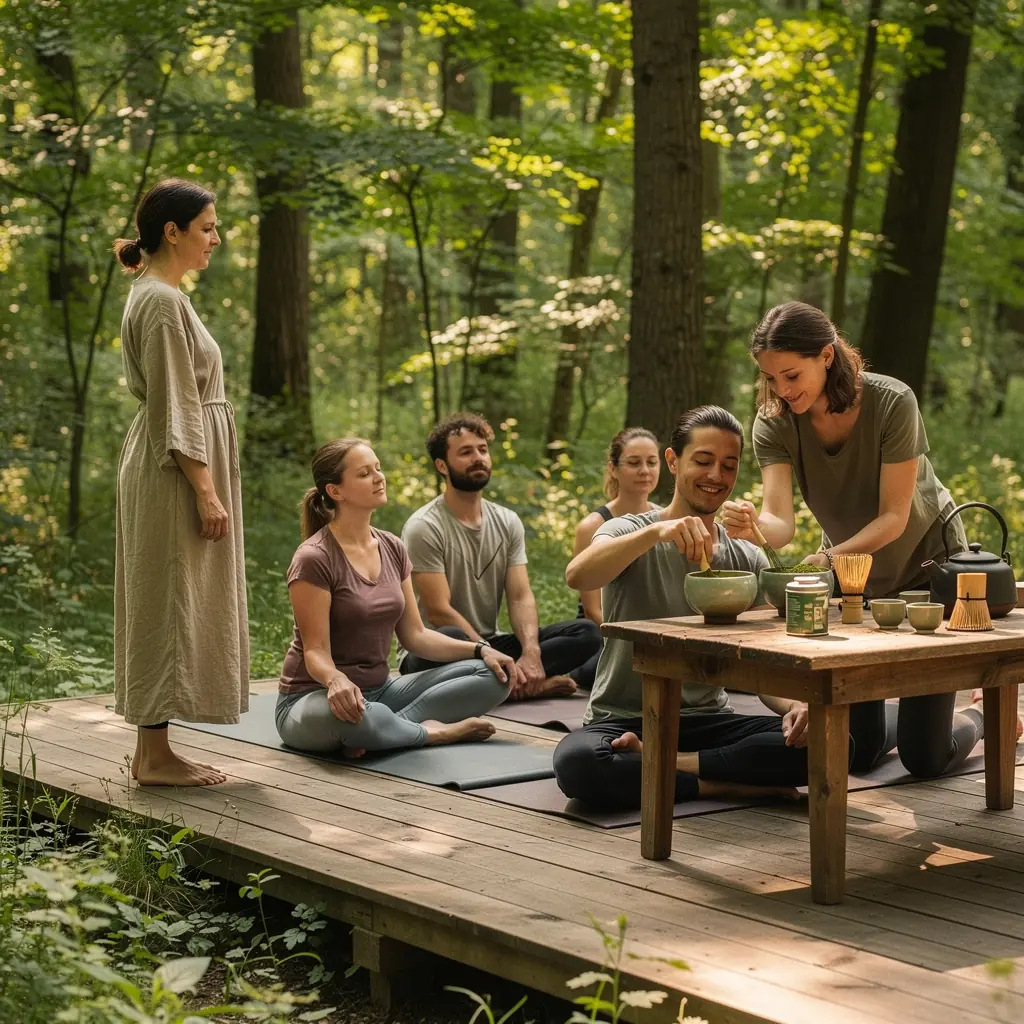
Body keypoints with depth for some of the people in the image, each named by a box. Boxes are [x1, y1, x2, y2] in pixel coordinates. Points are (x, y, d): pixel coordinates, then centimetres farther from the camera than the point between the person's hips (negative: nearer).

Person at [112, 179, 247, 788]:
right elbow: (176, 409, -19)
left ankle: (154, 749, 16)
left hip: (166, 469, 10)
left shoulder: (159, 295, 16)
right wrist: (206, 491, -20)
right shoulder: (163, 302, -15)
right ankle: (156, 755, -2)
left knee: (169, 609, 11)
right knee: (169, 605, -6)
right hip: (176, 470, -10)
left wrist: (206, 486, 21)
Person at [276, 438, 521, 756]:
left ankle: (387, 727, -21)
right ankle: (435, 732, -14)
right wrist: (336, 680, -41)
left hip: (378, 691, 7)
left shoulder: (392, 549, 7)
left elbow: (414, 634, 9)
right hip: (314, 699, -7)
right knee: (347, 713, -44)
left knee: (493, 675, -7)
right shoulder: (314, 559, -15)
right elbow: (316, 651, -18)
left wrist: (480, 650, -4)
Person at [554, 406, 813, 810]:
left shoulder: (747, 560, 7)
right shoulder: (632, 532, -3)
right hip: (622, 720, -3)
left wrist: (792, 705, -23)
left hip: (708, 720, 3)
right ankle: (730, 785, -20)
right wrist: (655, 531, -41)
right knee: (576, 763, -38)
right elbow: (577, 576, -27)